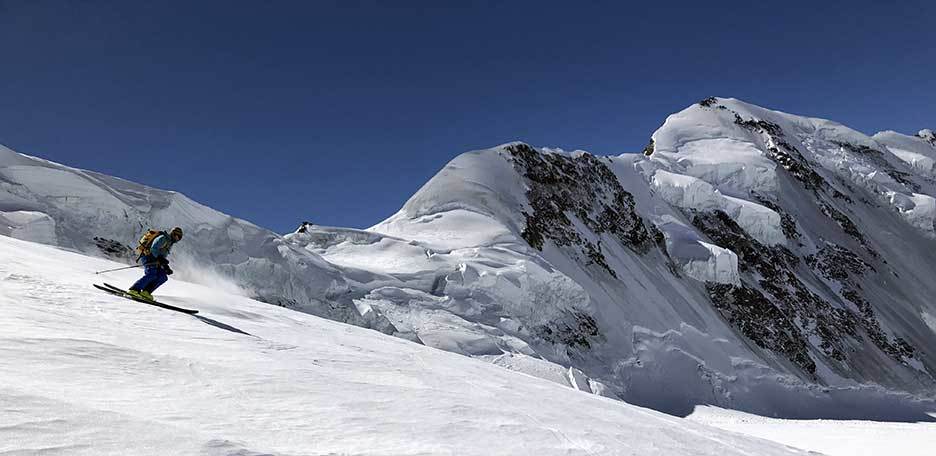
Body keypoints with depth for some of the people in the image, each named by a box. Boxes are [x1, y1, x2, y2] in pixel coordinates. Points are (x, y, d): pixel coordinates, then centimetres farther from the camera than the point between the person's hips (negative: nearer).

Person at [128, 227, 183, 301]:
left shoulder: (169, 243, 23)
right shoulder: (163, 238, -6)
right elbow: (153, 249, -18)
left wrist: (166, 267, 11)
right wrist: (159, 259, -25)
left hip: (153, 259, 9)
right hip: (147, 256, -9)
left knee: (163, 277, -5)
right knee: (152, 274, -29)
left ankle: (145, 292, -12)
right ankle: (134, 289, -30)